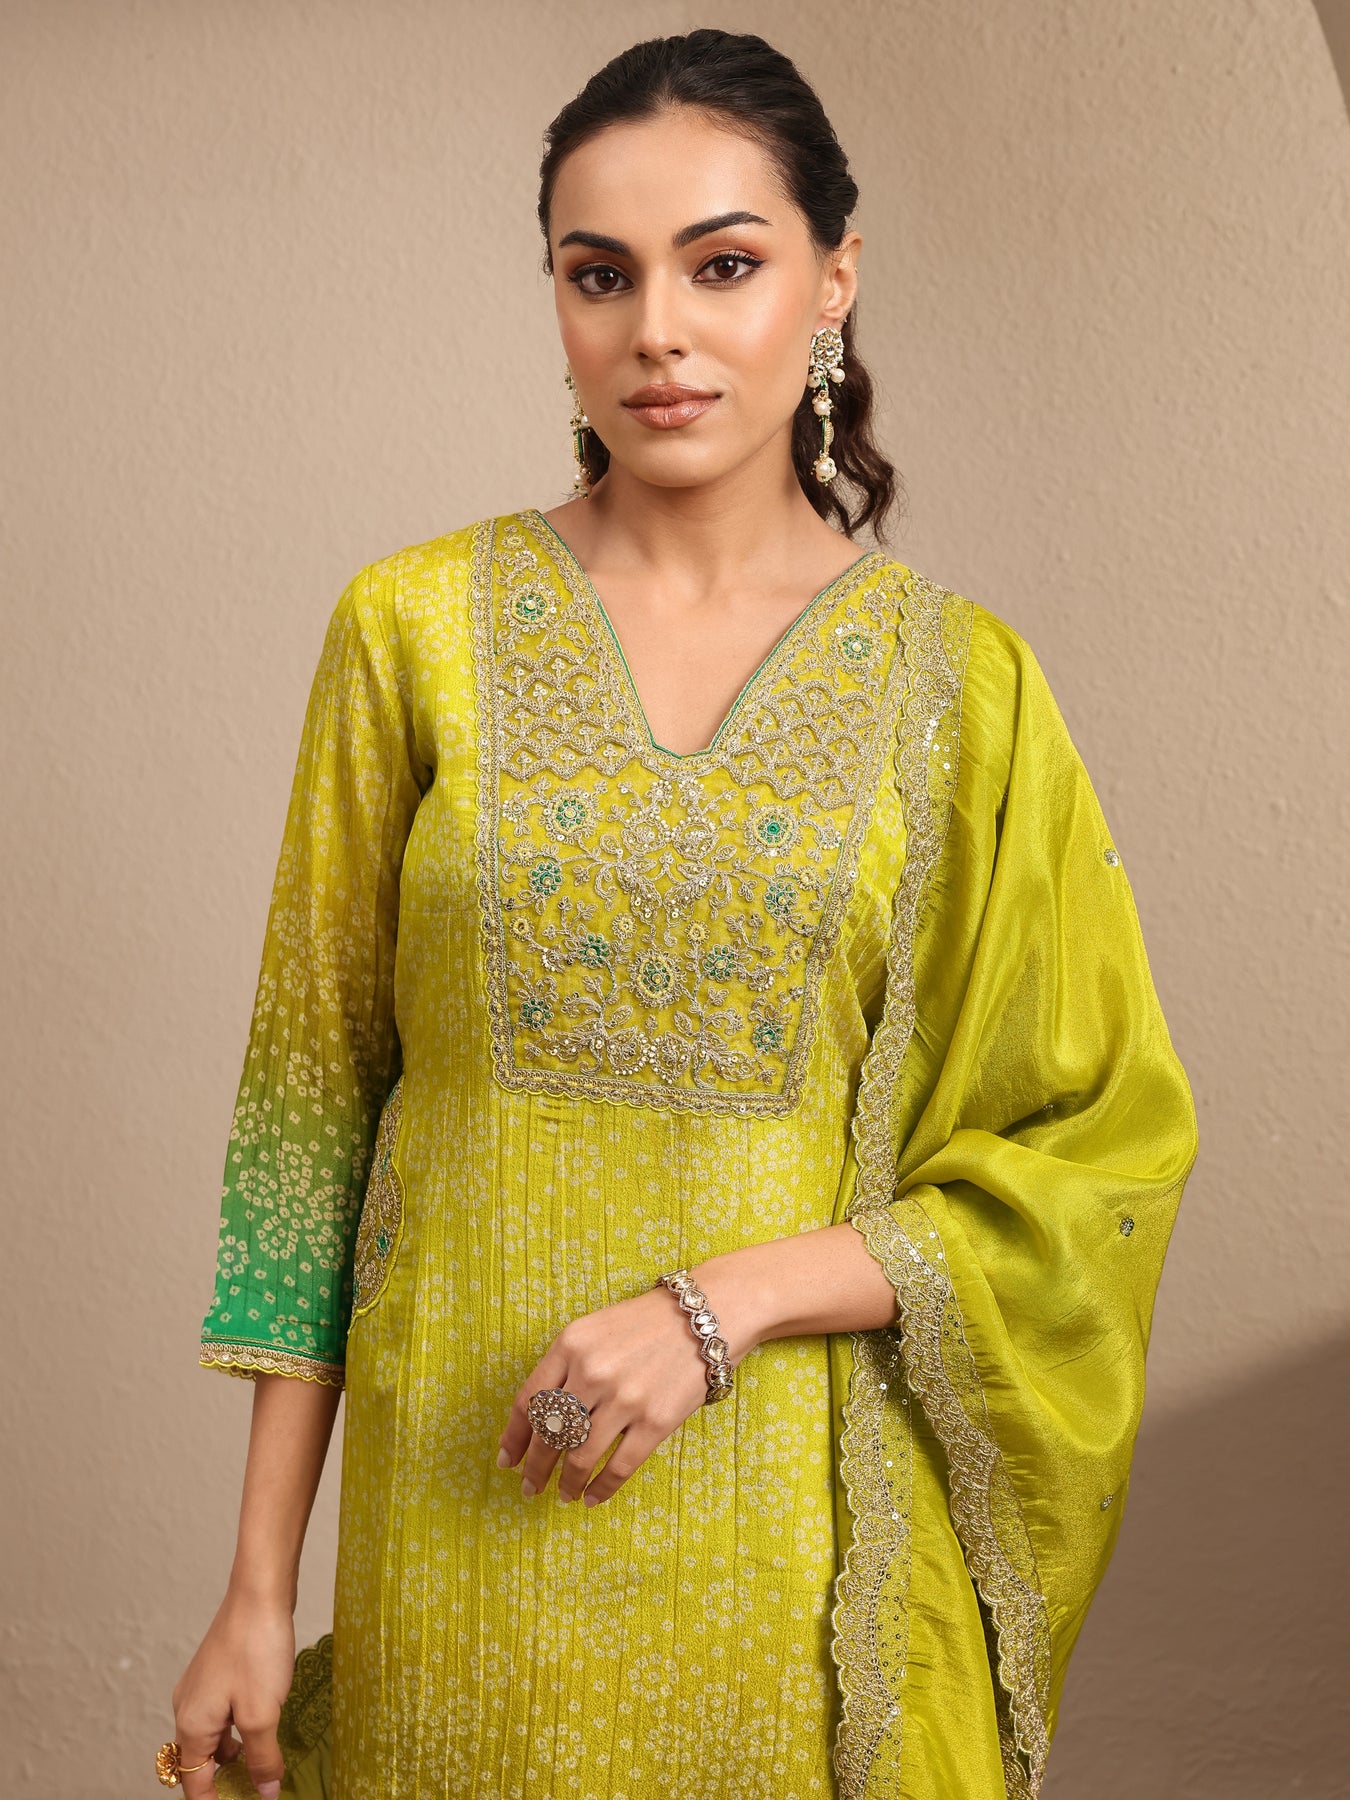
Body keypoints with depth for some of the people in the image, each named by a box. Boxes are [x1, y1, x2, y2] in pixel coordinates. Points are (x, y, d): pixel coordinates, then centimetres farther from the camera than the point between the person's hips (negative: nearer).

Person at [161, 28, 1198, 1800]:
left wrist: (729, 1302, -14)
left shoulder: (957, 682, -1)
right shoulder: (420, 627, -1)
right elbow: (310, 1107, 1)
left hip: (801, 1522, 0)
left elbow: (1097, 1153, 0)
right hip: (468, 1505, 0)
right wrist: (260, 1585, 0)